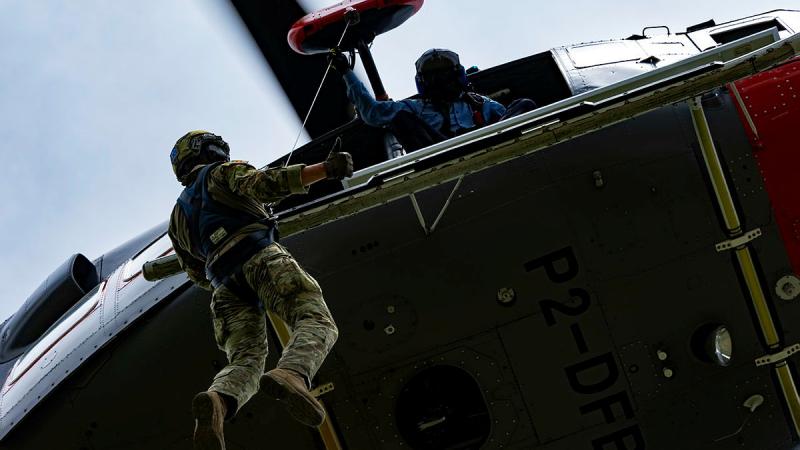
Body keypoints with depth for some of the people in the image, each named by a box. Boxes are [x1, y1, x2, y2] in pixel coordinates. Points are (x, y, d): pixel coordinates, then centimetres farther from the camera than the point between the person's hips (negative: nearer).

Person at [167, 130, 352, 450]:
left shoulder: (178, 218, 35)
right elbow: (265, 184, -3)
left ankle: (217, 400, -36)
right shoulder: (222, 172, 19)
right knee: (316, 321, -15)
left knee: (244, 361, -1)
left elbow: (197, 274, 32)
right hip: (260, 258, -5)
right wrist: (326, 169, -10)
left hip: (223, 283, 5)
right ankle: (291, 373, -48)